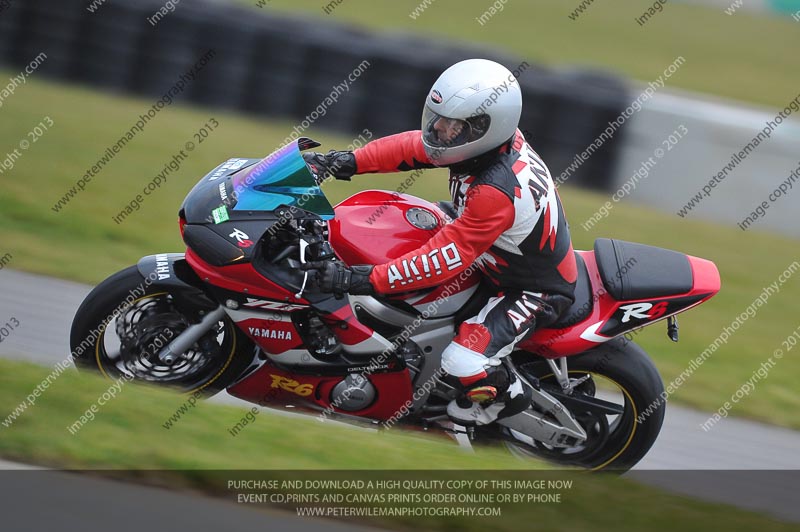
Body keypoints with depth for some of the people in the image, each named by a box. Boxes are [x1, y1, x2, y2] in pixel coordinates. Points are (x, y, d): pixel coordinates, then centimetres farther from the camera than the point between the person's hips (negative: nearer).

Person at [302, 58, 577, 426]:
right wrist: (348, 161, -15)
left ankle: (509, 397, 9)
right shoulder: (494, 136, -14)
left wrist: (362, 280, -39)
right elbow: (413, 147, -4)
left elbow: (446, 258, -38)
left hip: (534, 292, -10)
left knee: (464, 362, -26)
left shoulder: (497, 191, -39)